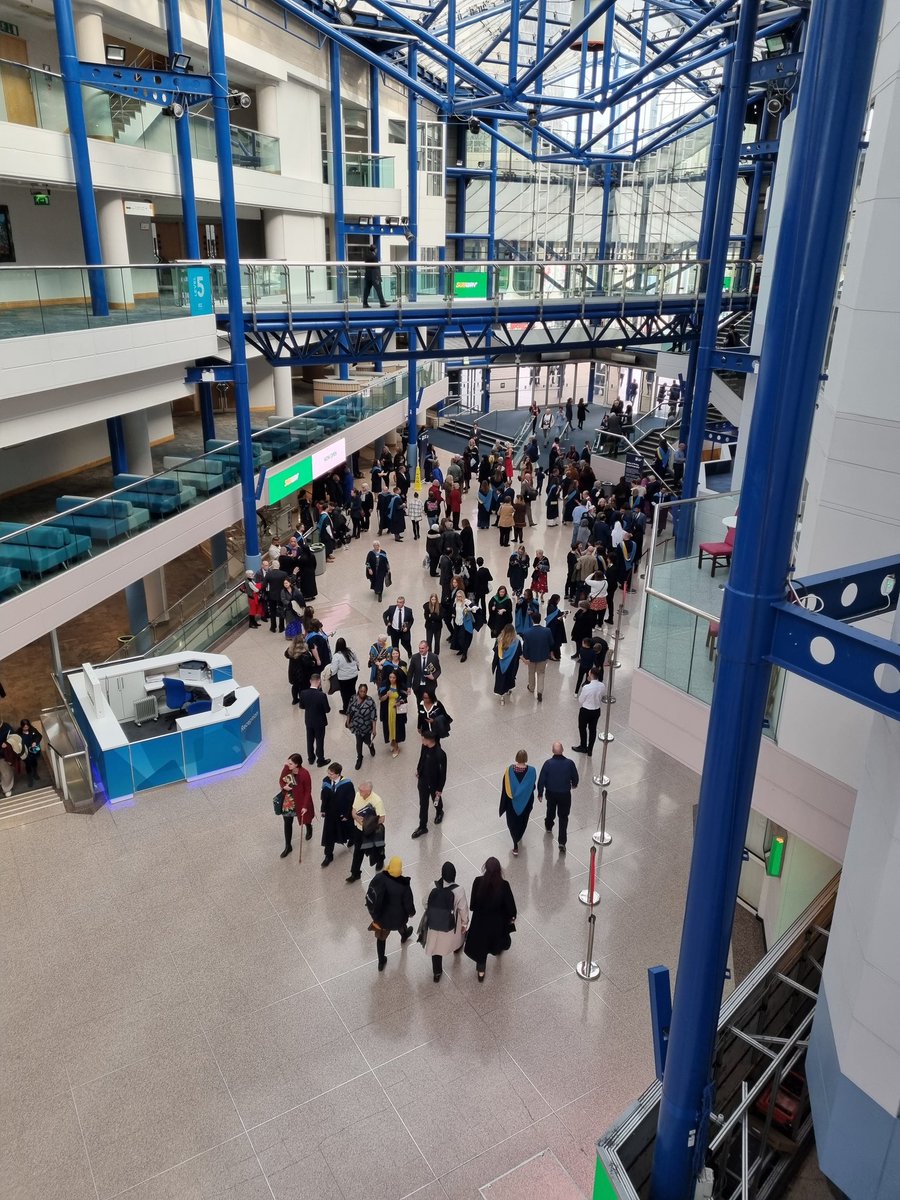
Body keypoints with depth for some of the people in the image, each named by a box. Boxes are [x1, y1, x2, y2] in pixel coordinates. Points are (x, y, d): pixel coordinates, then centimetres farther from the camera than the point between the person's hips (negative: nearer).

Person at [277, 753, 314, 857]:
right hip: (287, 801, 4)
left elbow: (308, 791, -18)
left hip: (300, 801, -3)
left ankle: (309, 829, 60)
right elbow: (281, 780, 2)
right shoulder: (286, 768, -15)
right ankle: (288, 846, 30)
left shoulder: (304, 774, -28)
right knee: (287, 823, 13)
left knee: (304, 819, 24)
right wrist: (283, 786, -20)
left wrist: (305, 806, -17)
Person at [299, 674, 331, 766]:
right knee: (319, 741, 13)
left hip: (308, 721, 4)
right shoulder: (322, 695, -29)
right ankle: (320, 760, 27)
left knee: (310, 740, 22)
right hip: (319, 722, -4)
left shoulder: (303, 693, -17)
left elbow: (301, 706, -2)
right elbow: (327, 710, -18)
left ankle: (311, 758, 39)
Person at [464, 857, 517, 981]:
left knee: (480, 943, 21)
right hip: (497, 920, 0)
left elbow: (473, 902, -12)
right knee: (497, 936, 34)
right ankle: (498, 948, 65)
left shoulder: (478, 882, -27)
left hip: (480, 918, 0)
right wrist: (512, 917, 4)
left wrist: (473, 910, 9)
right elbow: (509, 903, -15)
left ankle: (481, 971, 32)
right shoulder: (504, 885, -29)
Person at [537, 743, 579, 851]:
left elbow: (541, 779, -13)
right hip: (565, 794, -1)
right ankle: (562, 842, 3)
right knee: (563, 817, 10)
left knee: (551, 810, 29)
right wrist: (574, 784, 20)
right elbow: (575, 777, -3)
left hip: (551, 793, 1)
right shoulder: (569, 763, -19)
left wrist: (540, 793, 2)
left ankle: (549, 826, 55)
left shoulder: (548, 763, -21)